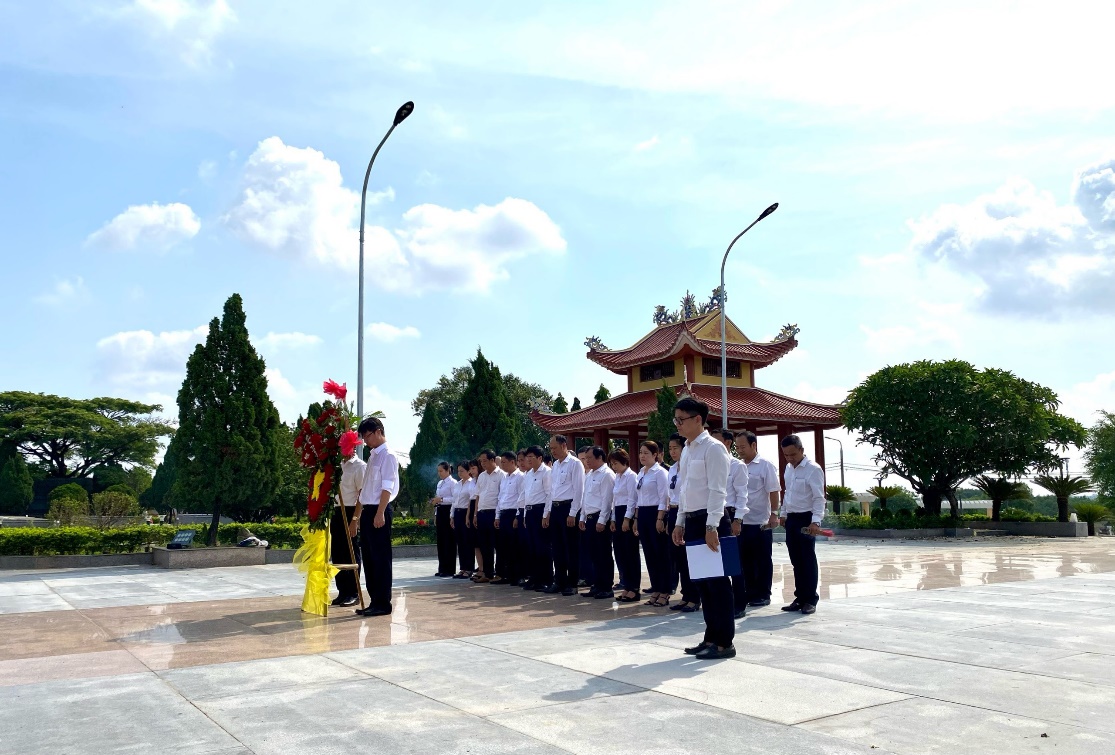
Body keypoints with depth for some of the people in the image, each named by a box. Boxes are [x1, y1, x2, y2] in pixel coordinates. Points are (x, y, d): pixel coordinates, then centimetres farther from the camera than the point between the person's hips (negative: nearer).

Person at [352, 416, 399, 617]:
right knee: (368, 558, 10)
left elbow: (387, 488, -16)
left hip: (379, 511, -9)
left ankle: (383, 603, 2)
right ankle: (374, 601, 16)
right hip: (367, 511, 9)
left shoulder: (388, 456, -8)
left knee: (380, 558, -4)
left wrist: (380, 513, -21)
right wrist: (357, 514, 19)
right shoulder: (373, 456, 17)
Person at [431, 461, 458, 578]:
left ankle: (449, 569, 3)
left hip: (448, 511, -8)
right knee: (440, 541, 10)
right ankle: (442, 568, 16)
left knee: (449, 541, -3)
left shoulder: (453, 483, -9)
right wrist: (435, 516, 16)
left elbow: (455, 499, -18)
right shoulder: (439, 483, 16)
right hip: (440, 512, 8)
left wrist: (441, 499, -23)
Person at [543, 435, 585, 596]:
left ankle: (572, 584, 6)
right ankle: (559, 581, 19)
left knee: (571, 549, 0)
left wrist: (572, 514, -16)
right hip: (555, 508, 8)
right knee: (556, 548, 11)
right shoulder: (555, 465, 14)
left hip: (568, 508, -8)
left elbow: (578, 490, -12)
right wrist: (547, 513, 15)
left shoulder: (575, 464, -9)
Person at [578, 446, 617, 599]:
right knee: (593, 553, 12)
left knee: (604, 555, -2)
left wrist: (601, 521, -18)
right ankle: (597, 586, 20)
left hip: (600, 519, -9)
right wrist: (582, 517, 16)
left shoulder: (607, 474, -11)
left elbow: (607, 499, -16)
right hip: (590, 518, 9)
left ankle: (607, 588, 5)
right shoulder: (589, 475, 16)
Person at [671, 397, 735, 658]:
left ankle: (724, 642, 5)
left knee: (717, 581, -3)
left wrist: (711, 526, -22)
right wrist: (680, 522, 16)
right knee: (701, 581, 12)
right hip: (691, 520, 9)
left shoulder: (713, 448, -11)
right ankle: (711, 637, 21)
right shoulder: (686, 451, 14)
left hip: (707, 520, -9)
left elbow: (717, 490, -17)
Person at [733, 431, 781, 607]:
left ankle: (763, 595, 14)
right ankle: (750, 593, 22)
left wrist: (773, 515, -15)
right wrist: (735, 519, 10)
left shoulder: (765, 466, -7)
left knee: (763, 561, 5)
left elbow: (774, 492, -9)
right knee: (745, 560, 11)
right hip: (743, 523, 5)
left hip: (761, 522, -5)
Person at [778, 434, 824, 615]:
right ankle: (800, 598, 20)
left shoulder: (813, 469, -14)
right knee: (796, 560, 11)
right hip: (791, 519, 7)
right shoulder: (789, 468, 11)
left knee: (808, 560, -1)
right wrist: (783, 514, 19)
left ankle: (810, 600, 8)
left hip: (806, 519, -7)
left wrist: (816, 521, -26)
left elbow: (819, 498, -19)